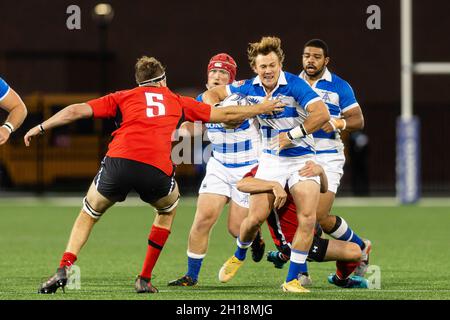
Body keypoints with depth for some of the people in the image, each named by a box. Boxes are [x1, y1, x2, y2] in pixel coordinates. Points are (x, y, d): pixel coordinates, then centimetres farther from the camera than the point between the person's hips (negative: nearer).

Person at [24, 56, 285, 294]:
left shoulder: (123, 97, 24)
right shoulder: (177, 101, 27)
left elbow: (78, 110, 17)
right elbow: (226, 115, 33)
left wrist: (41, 128, 25)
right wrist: (262, 109, 47)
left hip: (119, 161, 0)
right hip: (157, 169, 0)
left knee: (89, 215, 22)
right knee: (168, 209, 32)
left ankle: (64, 269, -1)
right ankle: (145, 279, 25)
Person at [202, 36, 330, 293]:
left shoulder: (295, 85, -17)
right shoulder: (250, 88, -2)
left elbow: (322, 114, -28)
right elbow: (212, 94, 9)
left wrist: (293, 135, -25)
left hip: (302, 159, -3)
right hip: (271, 159, 3)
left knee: (308, 218, -17)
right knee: (256, 217, -5)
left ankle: (293, 279, -8)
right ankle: (240, 255, 28)